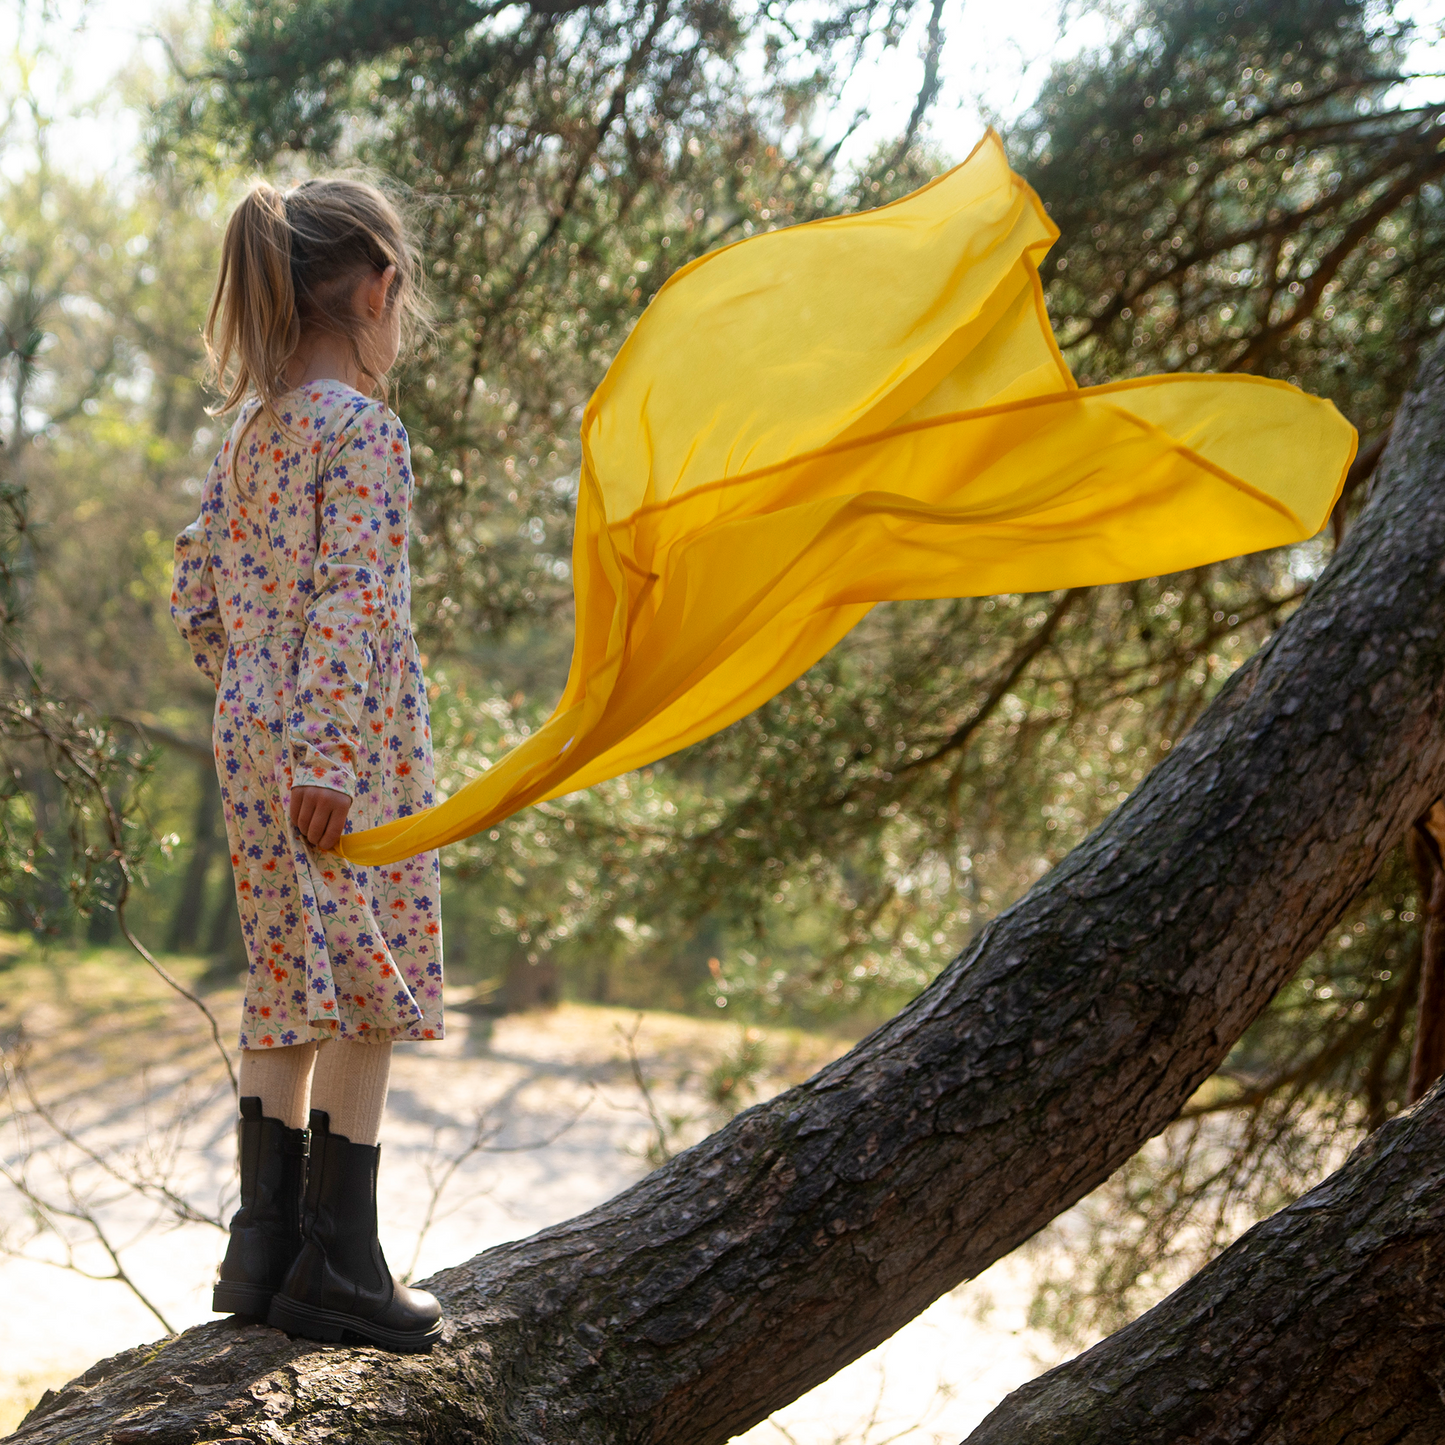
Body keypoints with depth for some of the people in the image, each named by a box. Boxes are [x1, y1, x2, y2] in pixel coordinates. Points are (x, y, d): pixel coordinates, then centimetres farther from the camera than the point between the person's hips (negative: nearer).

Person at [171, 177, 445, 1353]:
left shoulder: (251, 431, 12)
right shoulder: (363, 428, -12)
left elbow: (196, 601, 15)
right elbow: (349, 598, -20)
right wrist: (326, 756, -22)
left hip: (255, 747, 8)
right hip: (351, 754, -8)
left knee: (289, 995, 14)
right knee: (367, 997, 0)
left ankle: (264, 1245, 19)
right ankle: (335, 1268, 4)